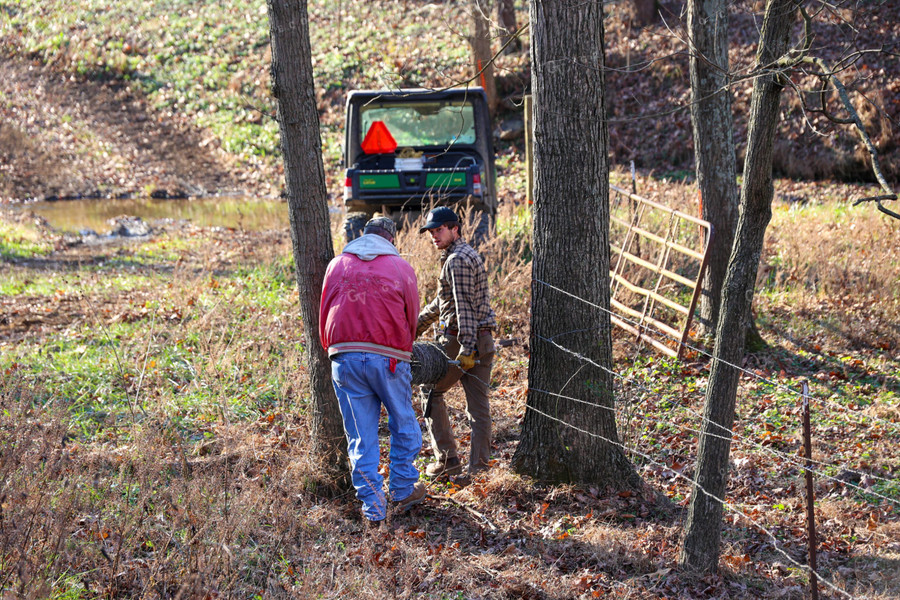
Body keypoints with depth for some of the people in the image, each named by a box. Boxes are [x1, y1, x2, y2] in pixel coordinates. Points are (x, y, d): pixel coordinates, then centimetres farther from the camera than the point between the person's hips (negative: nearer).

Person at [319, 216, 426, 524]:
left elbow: (324, 314, 14)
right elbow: (411, 317, 10)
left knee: (360, 436, 6)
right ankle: (403, 490, 24)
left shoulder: (337, 265, 11)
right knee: (403, 425, 17)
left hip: (344, 357, 2)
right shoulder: (400, 267, 5)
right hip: (388, 357, -2)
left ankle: (373, 506, 6)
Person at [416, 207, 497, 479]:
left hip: (460, 340, -9)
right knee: (478, 404, 6)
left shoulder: (457, 260, -14)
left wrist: (466, 347, -26)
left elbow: (464, 306, -22)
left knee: (431, 392, 9)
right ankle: (478, 468, 6)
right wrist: (418, 324, 33)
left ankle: (447, 459, 7)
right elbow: (443, 301, 29)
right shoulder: (469, 254, 19)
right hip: (484, 339, 9)